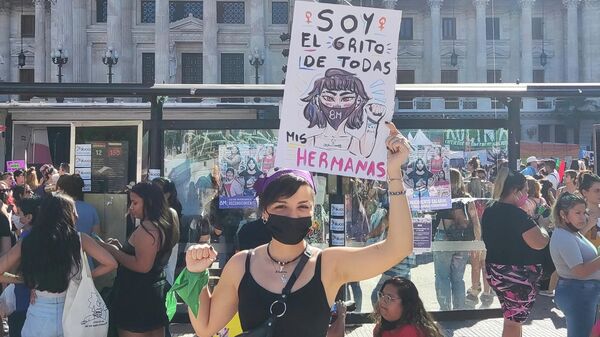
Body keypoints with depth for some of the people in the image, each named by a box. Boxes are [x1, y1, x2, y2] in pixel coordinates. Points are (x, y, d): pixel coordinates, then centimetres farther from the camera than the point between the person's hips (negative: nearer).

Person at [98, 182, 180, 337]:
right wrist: (121, 247, 10)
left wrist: (113, 251, -15)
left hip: (138, 296, -10)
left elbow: (142, 266, -25)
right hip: (156, 292, 10)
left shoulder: (147, 228, -18)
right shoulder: (164, 225, 11)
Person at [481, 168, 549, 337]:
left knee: (512, 319, 21)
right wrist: (543, 230, -3)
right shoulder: (516, 214, -22)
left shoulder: (489, 212, 5)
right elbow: (539, 243, -23)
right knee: (514, 322, 3)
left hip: (496, 272, 8)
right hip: (518, 275, -8)